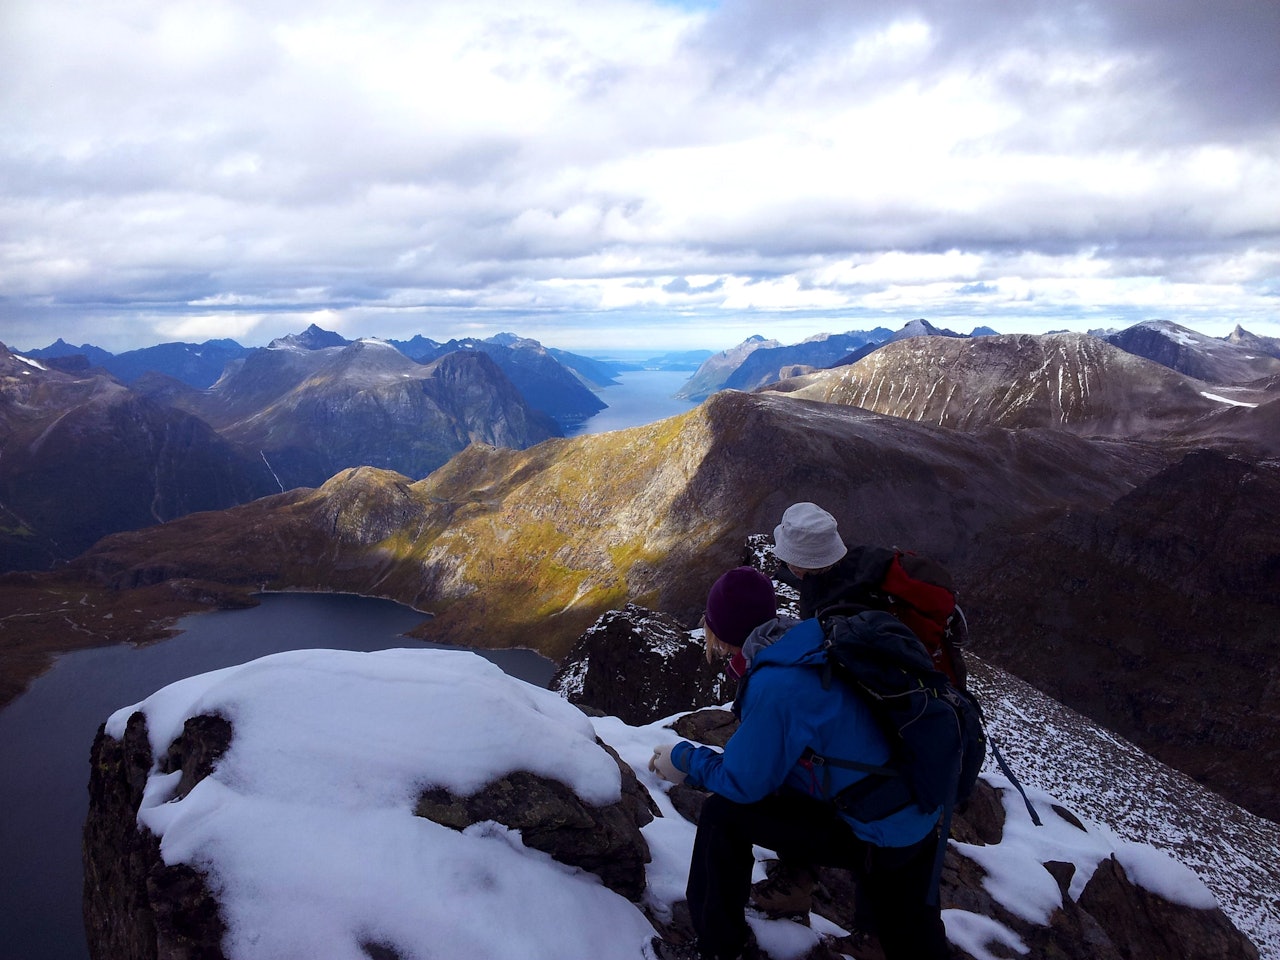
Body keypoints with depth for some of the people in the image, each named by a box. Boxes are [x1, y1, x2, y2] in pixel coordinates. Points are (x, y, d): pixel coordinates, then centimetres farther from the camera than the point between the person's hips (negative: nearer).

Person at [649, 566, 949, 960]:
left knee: (723, 815, -3)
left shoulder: (775, 687, -26)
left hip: (872, 836, -8)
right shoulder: (817, 649, -1)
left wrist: (685, 759, 1)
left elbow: (744, 782, -14)